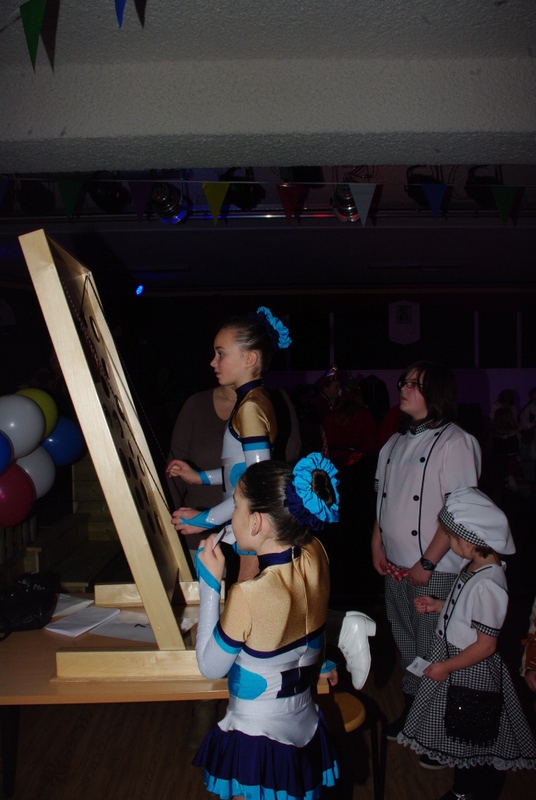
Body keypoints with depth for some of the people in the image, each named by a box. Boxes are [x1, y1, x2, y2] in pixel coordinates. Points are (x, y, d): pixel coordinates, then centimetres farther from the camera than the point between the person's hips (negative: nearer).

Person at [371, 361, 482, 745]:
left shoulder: (456, 442, -12)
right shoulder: (395, 443, 10)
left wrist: (428, 562, -18)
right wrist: (377, 545, 6)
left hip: (436, 570, -6)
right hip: (396, 565, 7)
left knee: (432, 651, 3)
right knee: (406, 643, 18)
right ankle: (411, 709, 35)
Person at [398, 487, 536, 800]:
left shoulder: (488, 584, -31)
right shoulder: (476, 567, -4)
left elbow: (485, 646, -26)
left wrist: (445, 666, -18)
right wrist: (437, 606, 4)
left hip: (472, 670, -9)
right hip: (452, 657, 9)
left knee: (480, 740, 12)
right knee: (459, 735, 25)